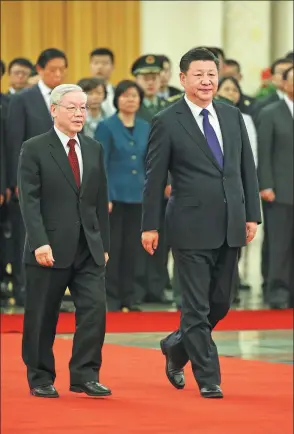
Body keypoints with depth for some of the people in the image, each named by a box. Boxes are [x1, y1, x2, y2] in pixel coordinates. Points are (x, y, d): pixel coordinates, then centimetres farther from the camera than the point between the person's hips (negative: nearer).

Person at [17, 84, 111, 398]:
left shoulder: (94, 149, 12)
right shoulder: (34, 149, -4)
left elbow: (101, 201, 14)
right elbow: (29, 201, -10)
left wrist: (104, 244, 11)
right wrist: (39, 243, -19)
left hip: (88, 248, 4)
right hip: (50, 249, -4)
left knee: (94, 308, -8)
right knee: (42, 317, 4)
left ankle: (84, 375, -1)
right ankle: (41, 379, 16)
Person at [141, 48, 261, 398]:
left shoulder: (232, 116, 10)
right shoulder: (167, 123, -5)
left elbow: (247, 168, 12)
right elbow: (154, 178, -4)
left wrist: (252, 214, 6)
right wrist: (150, 226, -5)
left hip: (231, 226, 5)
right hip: (192, 228, -5)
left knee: (220, 303, 12)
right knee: (197, 306, -2)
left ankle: (176, 347, 34)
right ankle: (208, 378, 5)